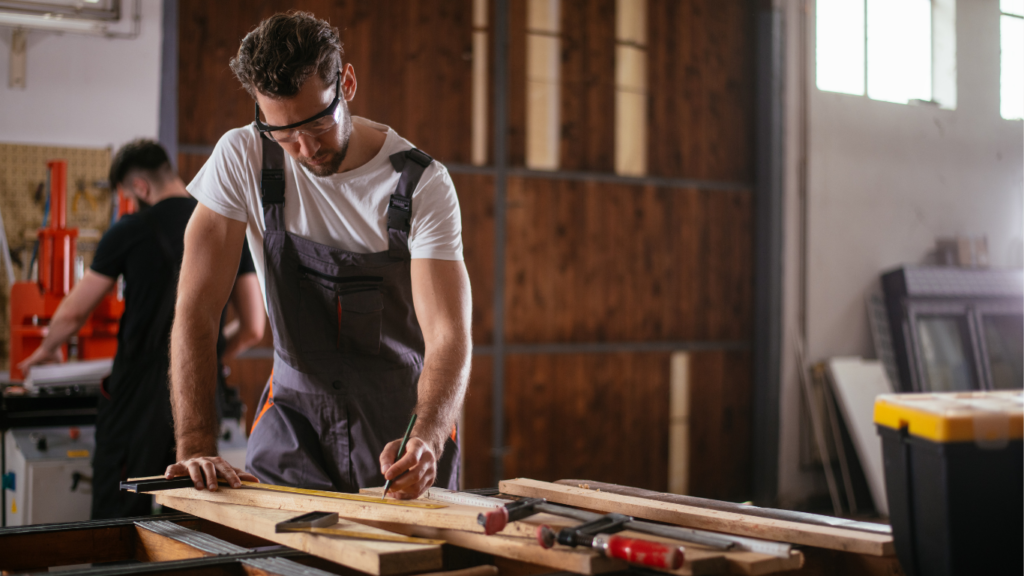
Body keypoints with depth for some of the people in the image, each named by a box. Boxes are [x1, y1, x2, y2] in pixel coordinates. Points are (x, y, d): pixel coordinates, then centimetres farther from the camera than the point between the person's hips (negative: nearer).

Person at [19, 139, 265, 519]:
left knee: (118, 516, 4)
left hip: (139, 393, -4)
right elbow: (253, 330, 6)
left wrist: (47, 349, 24)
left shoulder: (131, 232, -5)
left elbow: (72, 314, 3)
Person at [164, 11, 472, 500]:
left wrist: (426, 441, -41)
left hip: (408, 418, -1)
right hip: (295, 415, 1)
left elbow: (449, 336, -22)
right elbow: (196, 307, -13)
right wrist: (196, 448, -23)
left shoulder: (422, 184, -16)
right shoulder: (241, 158, -11)